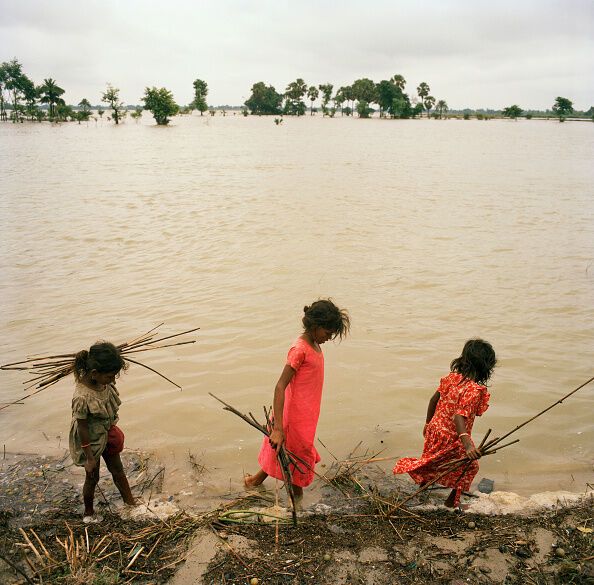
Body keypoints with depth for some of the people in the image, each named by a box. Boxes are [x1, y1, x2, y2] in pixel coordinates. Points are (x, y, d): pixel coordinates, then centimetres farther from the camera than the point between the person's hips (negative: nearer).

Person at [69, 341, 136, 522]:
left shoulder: (103, 382, -17)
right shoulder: (83, 398, -37)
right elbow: (83, 429, -26)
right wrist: (89, 458, -17)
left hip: (107, 435, 6)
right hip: (91, 442, -6)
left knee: (117, 470, 23)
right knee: (92, 478, 17)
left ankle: (130, 501, 43)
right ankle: (88, 513, 42)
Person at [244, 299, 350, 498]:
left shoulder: (314, 344, 4)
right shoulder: (300, 349, -24)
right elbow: (280, 387, -26)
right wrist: (278, 428, -30)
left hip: (306, 413, 9)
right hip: (297, 413, -9)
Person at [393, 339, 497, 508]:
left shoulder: (452, 377, -6)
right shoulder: (474, 390, -28)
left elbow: (433, 400, 3)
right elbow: (459, 416, -36)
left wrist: (428, 423, 17)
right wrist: (467, 445, -44)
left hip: (435, 429, 7)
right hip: (453, 437, -7)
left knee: (435, 459, 33)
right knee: (469, 465, 19)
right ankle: (452, 502, 31)